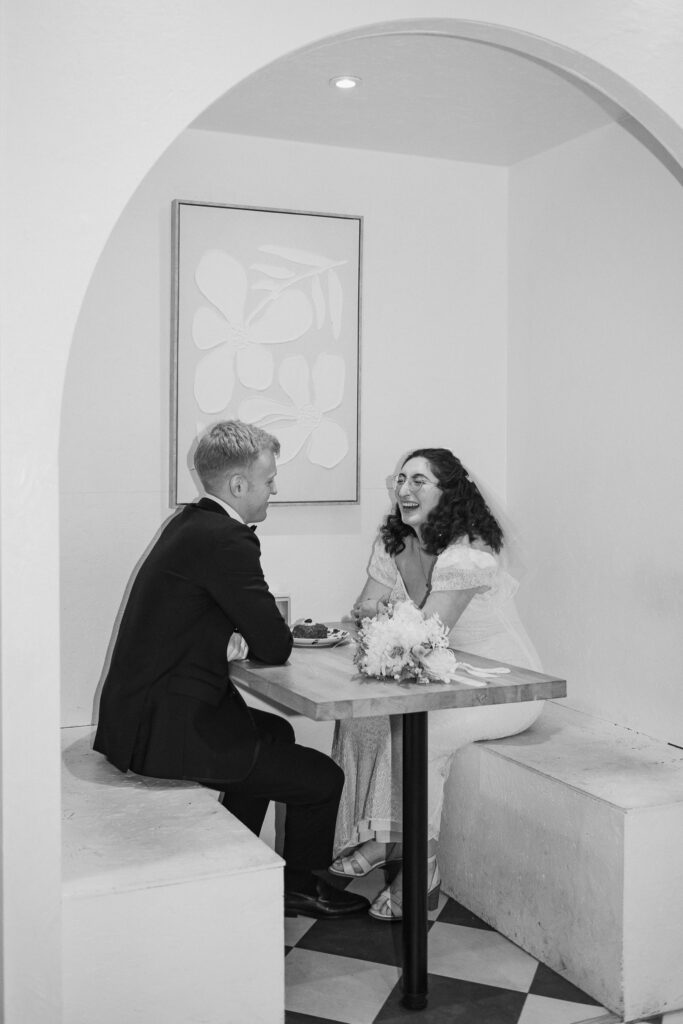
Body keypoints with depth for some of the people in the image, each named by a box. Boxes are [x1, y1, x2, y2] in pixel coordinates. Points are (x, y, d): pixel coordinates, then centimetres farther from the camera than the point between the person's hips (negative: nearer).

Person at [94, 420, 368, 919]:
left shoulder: (190, 523, 10)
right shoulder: (226, 540, -22)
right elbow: (275, 647, -19)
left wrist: (242, 639, -3)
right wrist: (257, 638, 4)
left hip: (139, 711, 11)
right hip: (162, 729, -11)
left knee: (276, 732, 31)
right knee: (322, 778, -4)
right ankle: (301, 886, 23)